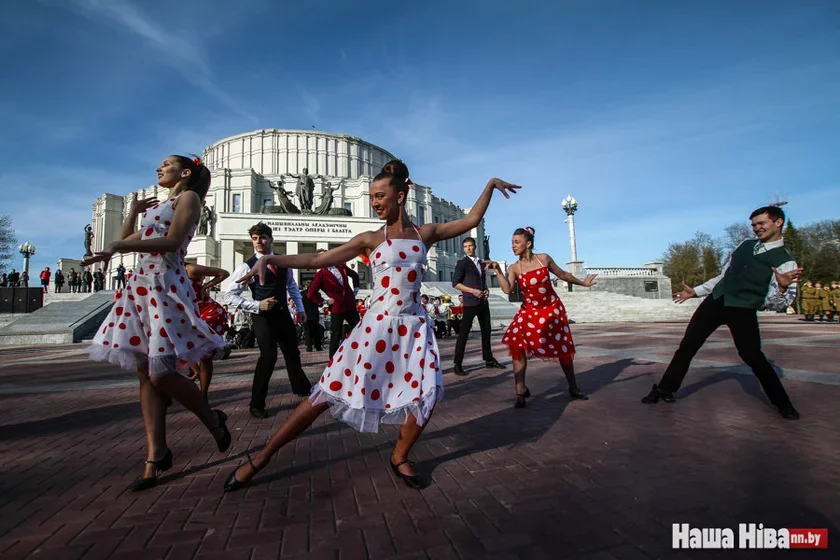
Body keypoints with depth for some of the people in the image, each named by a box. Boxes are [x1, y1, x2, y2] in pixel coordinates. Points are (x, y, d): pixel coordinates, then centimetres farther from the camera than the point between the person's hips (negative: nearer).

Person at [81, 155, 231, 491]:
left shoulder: (188, 197, 2)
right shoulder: (157, 205, 26)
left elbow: (172, 241, -14)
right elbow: (127, 240, 28)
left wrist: (117, 246, -18)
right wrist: (134, 211, 23)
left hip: (166, 287, -8)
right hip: (140, 286, 8)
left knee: (161, 373, -14)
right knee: (145, 374, 3)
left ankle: (214, 421, 9)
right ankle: (155, 457, 9)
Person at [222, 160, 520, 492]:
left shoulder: (425, 233, 6)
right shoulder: (371, 239, 0)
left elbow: (470, 220, 13)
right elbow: (318, 259, -2)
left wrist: (490, 184, 15)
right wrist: (270, 259, -12)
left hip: (414, 326, 2)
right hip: (378, 325, -2)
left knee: (428, 392, -9)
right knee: (328, 393, -2)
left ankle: (399, 457, 19)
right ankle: (261, 457, 13)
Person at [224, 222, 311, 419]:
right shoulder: (247, 267, -11)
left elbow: (292, 286, 18)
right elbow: (230, 297, -13)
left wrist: (300, 308, 13)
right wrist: (257, 305, -22)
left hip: (283, 314, 5)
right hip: (263, 316, -5)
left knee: (292, 351, 18)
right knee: (269, 356, -15)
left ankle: (301, 387, 43)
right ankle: (256, 404, 3)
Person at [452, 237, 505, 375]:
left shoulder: (482, 263, 17)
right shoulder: (462, 263, -2)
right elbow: (455, 283, -9)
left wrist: (487, 290, 3)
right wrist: (473, 291, -17)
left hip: (483, 302, 7)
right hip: (470, 302, -7)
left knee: (486, 330, 12)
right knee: (464, 332, -6)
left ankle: (489, 360, 24)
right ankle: (458, 364, -3)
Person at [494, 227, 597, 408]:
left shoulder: (544, 258, -7)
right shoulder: (514, 268, -7)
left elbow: (562, 275, 9)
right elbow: (507, 289, -23)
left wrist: (582, 283, 20)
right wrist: (497, 269, -27)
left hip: (552, 309, 0)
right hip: (529, 311, 0)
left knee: (563, 349, 11)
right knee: (517, 345, -20)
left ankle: (573, 388, 32)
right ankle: (521, 391, -9)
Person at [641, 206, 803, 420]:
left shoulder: (785, 261, -5)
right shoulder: (745, 245, 11)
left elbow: (774, 303, -11)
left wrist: (783, 287, -31)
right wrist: (695, 291, 21)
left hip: (742, 311, -5)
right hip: (715, 301, 5)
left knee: (752, 356, -2)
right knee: (687, 346, 2)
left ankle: (783, 403, 23)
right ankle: (664, 390, 11)